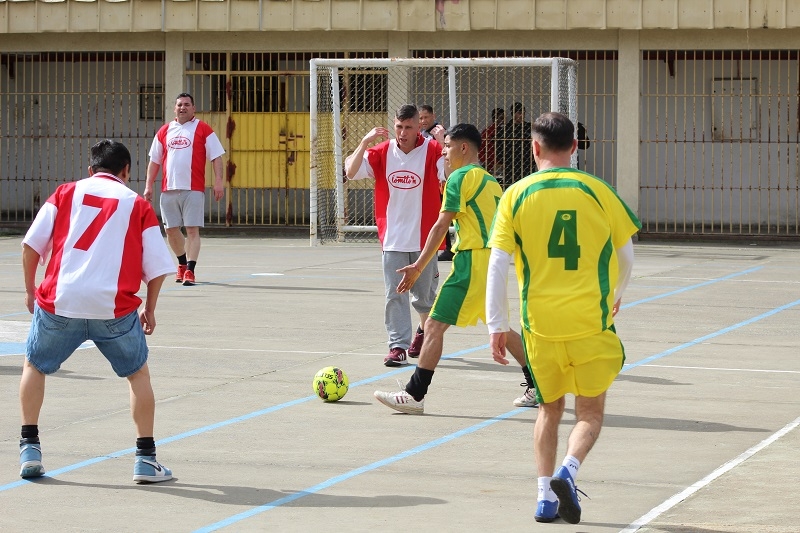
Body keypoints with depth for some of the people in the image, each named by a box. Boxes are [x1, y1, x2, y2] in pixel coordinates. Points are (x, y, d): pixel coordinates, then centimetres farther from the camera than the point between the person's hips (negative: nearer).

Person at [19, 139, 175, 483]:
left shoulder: (66, 193, 10)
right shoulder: (137, 205, 8)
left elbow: (31, 245, 5)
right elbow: (157, 268, 5)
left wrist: (30, 290, 18)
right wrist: (149, 310, 19)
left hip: (58, 301, 1)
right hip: (114, 307, -1)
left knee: (35, 366, 24)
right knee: (138, 374, 18)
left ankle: (30, 449, 17)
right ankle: (146, 459, 12)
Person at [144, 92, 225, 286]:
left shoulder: (203, 130, 3)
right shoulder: (164, 131, 13)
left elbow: (216, 157, 0)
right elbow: (154, 161, 17)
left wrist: (218, 181, -11)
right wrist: (149, 185, 9)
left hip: (193, 189, -4)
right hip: (168, 189, 4)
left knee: (192, 229, -8)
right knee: (171, 229, 9)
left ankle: (190, 270, -10)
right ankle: (182, 263, 29)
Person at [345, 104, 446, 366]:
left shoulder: (432, 150, -7)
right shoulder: (382, 152, 1)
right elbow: (351, 172, -5)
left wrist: (443, 144, -29)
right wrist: (364, 142, -17)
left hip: (423, 237, -1)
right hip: (392, 238, 1)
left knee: (424, 294, 12)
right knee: (394, 294, -4)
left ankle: (424, 329, 40)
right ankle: (398, 346, -3)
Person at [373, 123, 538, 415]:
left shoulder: (460, 177, -7)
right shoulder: (490, 180, 19)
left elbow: (441, 226, -11)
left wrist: (418, 267, -10)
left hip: (473, 260, -9)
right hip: (494, 259, 9)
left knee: (434, 325, -7)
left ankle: (414, 395, -10)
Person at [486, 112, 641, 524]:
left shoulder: (516, 195, -2)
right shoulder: (596, 191, -2)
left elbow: (498, 265, -4)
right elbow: (625, 255, 7)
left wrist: (497, 325, 3)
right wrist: (616, 294, 26)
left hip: (539, 323, 1)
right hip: (591, 321, -1)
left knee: (549, 409, 19)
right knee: (590, 411, 11)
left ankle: (546, 496, 12)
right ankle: (568, 470, -14)